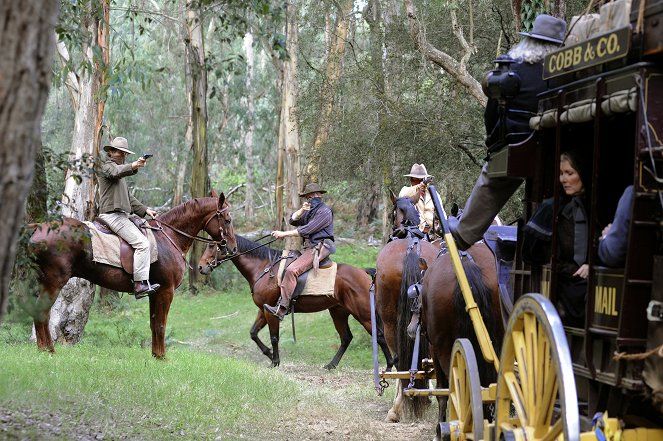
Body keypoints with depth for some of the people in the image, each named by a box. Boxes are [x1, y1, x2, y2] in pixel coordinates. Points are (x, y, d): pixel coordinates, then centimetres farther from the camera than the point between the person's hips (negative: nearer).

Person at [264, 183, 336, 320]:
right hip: (309, 247, 11)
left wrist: (284, 234, -11)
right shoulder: (310, 211, 24)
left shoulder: (324, 211, -7)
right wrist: (302, 210, -5)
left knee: (292, 270, -27)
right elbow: (293, 220, 14)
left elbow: (306, 230, -14)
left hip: (320, 247, -11)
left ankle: (281, 309, -33)